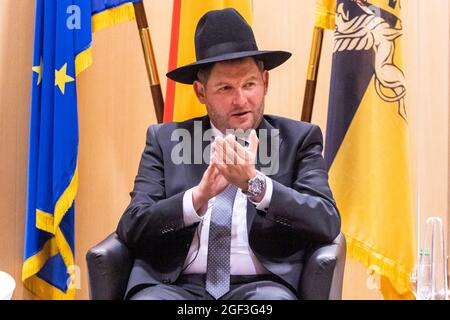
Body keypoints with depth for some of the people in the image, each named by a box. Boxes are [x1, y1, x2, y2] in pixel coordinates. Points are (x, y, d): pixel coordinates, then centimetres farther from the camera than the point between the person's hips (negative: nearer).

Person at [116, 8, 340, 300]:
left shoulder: (298, 138, 8)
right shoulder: (165, 140, 10)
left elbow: (328, 224, -4)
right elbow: (131, 228, 0)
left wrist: (254, 183, -19)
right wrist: (198, 196, -18)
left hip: (260, 286, 0)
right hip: (177, 285, 0)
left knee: (272, 299, -33)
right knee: (148, 298, -32)